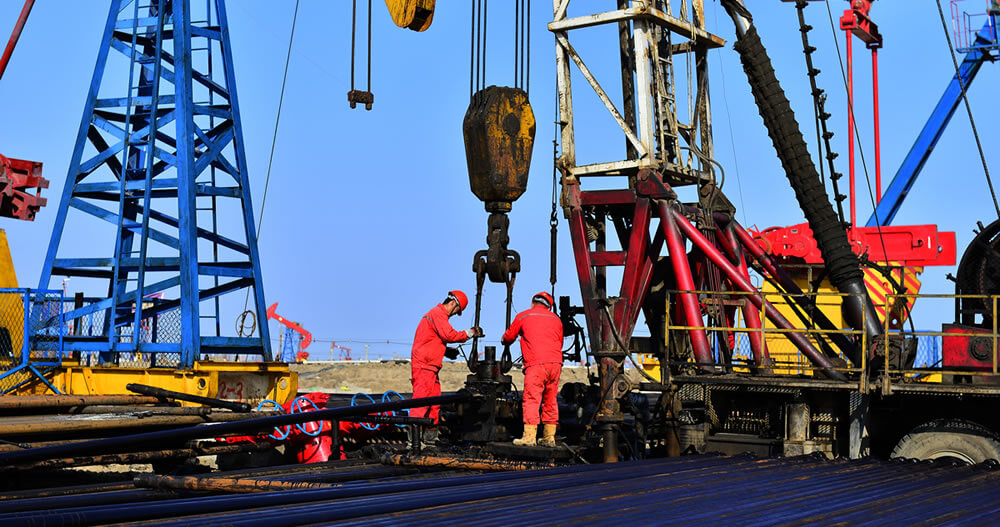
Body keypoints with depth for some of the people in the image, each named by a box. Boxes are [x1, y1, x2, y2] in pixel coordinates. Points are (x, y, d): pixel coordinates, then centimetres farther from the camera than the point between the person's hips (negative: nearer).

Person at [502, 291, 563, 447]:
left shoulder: (523, 316, 11)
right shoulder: (556, 319, 21)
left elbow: (508, 337, 22)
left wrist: (504, 341, 44)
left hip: (536, 363, -4)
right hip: (556, 362, 4)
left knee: (531, 399, -5)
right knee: (550, 401, 9)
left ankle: (529, 436, -11)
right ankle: (549, 437, 10)